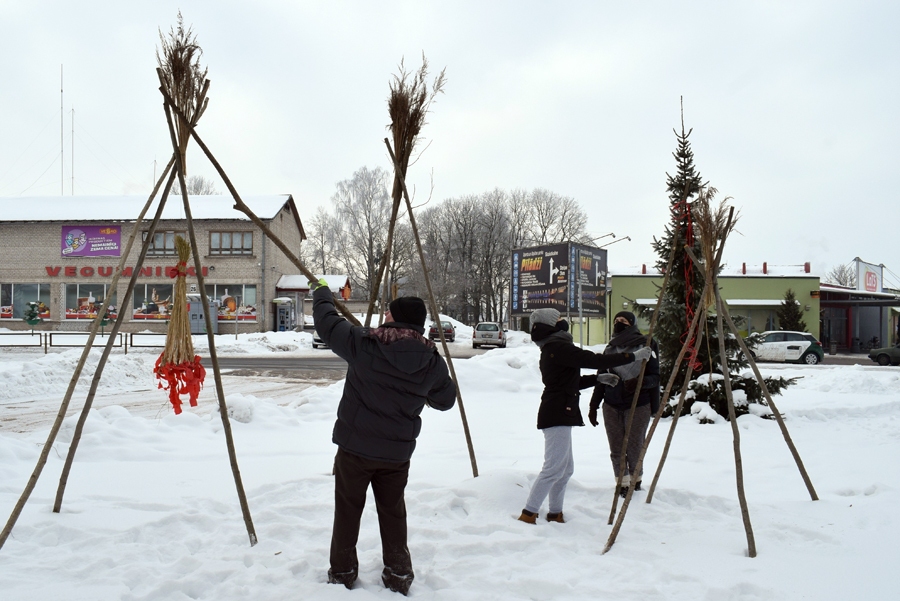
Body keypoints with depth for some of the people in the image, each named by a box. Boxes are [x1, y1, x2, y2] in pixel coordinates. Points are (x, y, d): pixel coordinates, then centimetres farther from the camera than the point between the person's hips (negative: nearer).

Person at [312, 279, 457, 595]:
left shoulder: (363, 343, -14)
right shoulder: (432, 360, -5)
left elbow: (326, 323, -1)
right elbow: (446, 399, 10)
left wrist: (322, 292, 17)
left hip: (355, 447, -2)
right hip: (398, 452, 3)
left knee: (347, 512, 15)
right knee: (393, 513, 19)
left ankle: (342, 573, 26)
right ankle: (398, 576, 26)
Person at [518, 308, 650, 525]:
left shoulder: (551, 349, 17)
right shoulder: (558, 347, -14)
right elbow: (593, 360, -19)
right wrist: (632, 357, -14)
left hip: (557, 415, 10)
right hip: (558, 415, -10)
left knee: (566, 468, 15)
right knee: (553, 468, -8)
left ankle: (555, 514, 22)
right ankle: (528, 514, -5)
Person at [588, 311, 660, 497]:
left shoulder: (646, 347, -4)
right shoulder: (610, 348, 11)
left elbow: (655, 377, -6)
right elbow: (600, 379, 15)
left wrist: (638, 382, -27)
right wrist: (593, 406, 13)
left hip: (638, 406, -4)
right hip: (611, 406, 4)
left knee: (634, 448, 1)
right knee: (616, 450, 4)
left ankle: (636, 480, 25)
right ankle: (623, 485, 17)